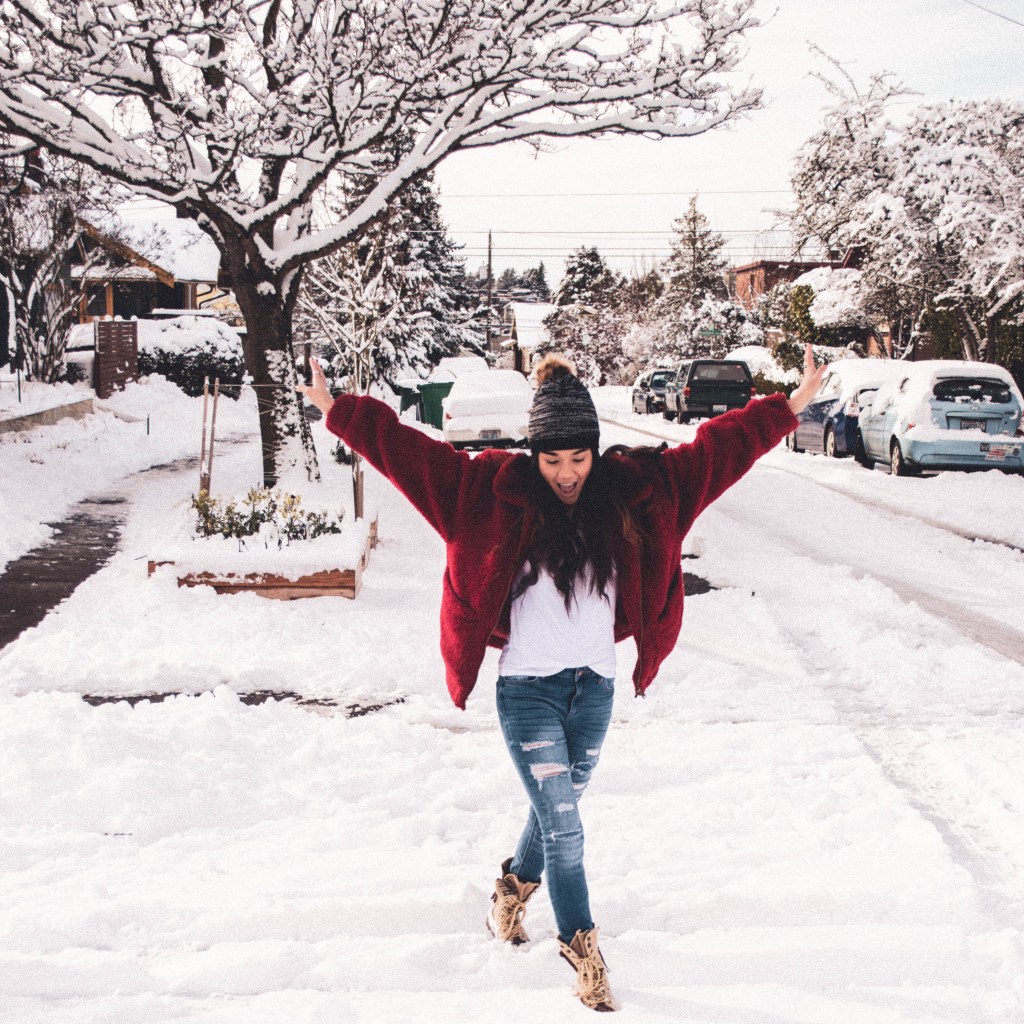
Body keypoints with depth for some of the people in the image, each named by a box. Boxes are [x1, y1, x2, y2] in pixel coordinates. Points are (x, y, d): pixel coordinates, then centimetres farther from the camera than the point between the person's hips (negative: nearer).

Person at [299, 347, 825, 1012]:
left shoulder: (634, 488, -2)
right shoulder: (494, 490, -9)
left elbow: (716, 449, 0)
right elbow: (412, 453, -12)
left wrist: (790, 407, 1)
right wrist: (340, 412, -16)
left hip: (595, 686, 4)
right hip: (528, 689, -3)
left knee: (559, 811, 20)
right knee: (563, 826, -2)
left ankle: (512, 893, 47)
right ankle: (583, 949, 15)